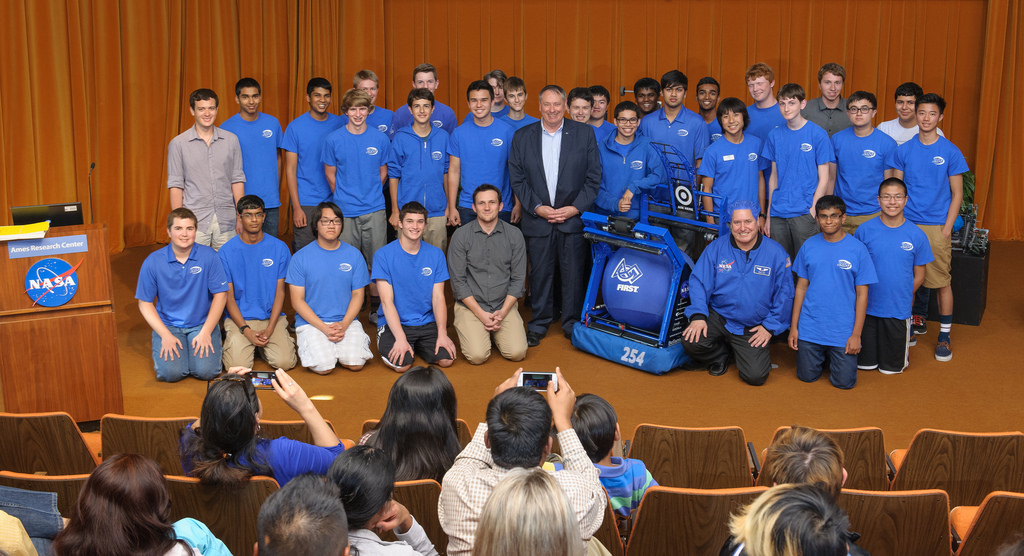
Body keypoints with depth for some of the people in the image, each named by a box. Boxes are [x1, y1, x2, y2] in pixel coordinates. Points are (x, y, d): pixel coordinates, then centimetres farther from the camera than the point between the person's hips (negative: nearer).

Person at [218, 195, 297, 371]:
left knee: (285, 362, -19)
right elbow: (228, 296, -2)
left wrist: (270, 329, -11)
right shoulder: (227, 251, -2)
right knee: (238, 366, -21)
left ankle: (263, 346, 14)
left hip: (272, 317, 1)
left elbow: (280, 292, 1)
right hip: (239, 317, -1)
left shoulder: (279, 248, 1)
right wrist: (246, 330, -14)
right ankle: (235, 342, 13)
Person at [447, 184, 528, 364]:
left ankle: (494, 333, 15)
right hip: (470, 305, -2)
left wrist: (502, 312, -10)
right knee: (477, 356, -20)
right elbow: (458, 281, -5)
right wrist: (481, 314, -12)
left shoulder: (514, 235, 2)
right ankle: (465, 330, 14)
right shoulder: (461, 236, -3)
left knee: (517, 353, -17)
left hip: (505, 305, 2)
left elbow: (518, 280, 3)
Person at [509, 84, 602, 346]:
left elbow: (594, 177, 1)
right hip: (537, 219, 1)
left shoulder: (584, 133, 3)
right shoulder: (522, 137, 6)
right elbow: (517, 179, 4)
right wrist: (537, 207, -7)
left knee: (574, 274, 3)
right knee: (540, 273, 5)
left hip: (574, 217, -1)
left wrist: (576, 208, -9)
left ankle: (573, 324, 16)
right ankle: (539, 323, 18)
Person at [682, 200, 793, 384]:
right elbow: (699, 283, -2)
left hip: (753, 327, -1)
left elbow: (784, 294, -1)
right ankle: (721, 354, 11)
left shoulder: (776, 252, -6)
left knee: (756, 376, -16)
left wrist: (770, 326, -4)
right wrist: (698, 316, -15)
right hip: (718, 316, 1)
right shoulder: (716, 248, -2)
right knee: (691, 341, -26)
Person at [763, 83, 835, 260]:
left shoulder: (818, 134, -4)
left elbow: (823, 180, -3)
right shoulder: (775, 136, 8)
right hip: (778, 214, 4)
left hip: (804, 213, -4)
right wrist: (768, 214, 10)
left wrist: (813, 211, -11)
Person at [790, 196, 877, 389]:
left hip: (843, 331, -2)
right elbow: (801, 287, 6)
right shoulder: (809, 246, 1)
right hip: (810, 328, 2)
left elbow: (862, 294, -4)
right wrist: (794, 326, 3)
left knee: (844, 382, -1)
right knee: (807, 376, 6)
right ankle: (822, 354, 37)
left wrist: (856, 334, -8)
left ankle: (834, 356, 31)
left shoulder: (857, 249, -6)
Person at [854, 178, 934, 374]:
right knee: (865, 363, 11)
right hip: (867, 307, 0)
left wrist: (902, 295, -6)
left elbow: (919, 276, 2)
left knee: (892, 368, 12)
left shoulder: (916, 235, -5)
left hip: (898, 311, 0)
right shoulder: (864, 230, -6)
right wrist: (866, 294, -9)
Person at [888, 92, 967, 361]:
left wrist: (947, 229, -7)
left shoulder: (950, 152, -2)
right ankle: (917, 320, 29)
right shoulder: (904, 150, 4)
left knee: (941, 281, -2)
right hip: (907, 225, 2)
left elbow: (957, 194, 0)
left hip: (937, 226, -2)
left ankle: (944, 336, 7)